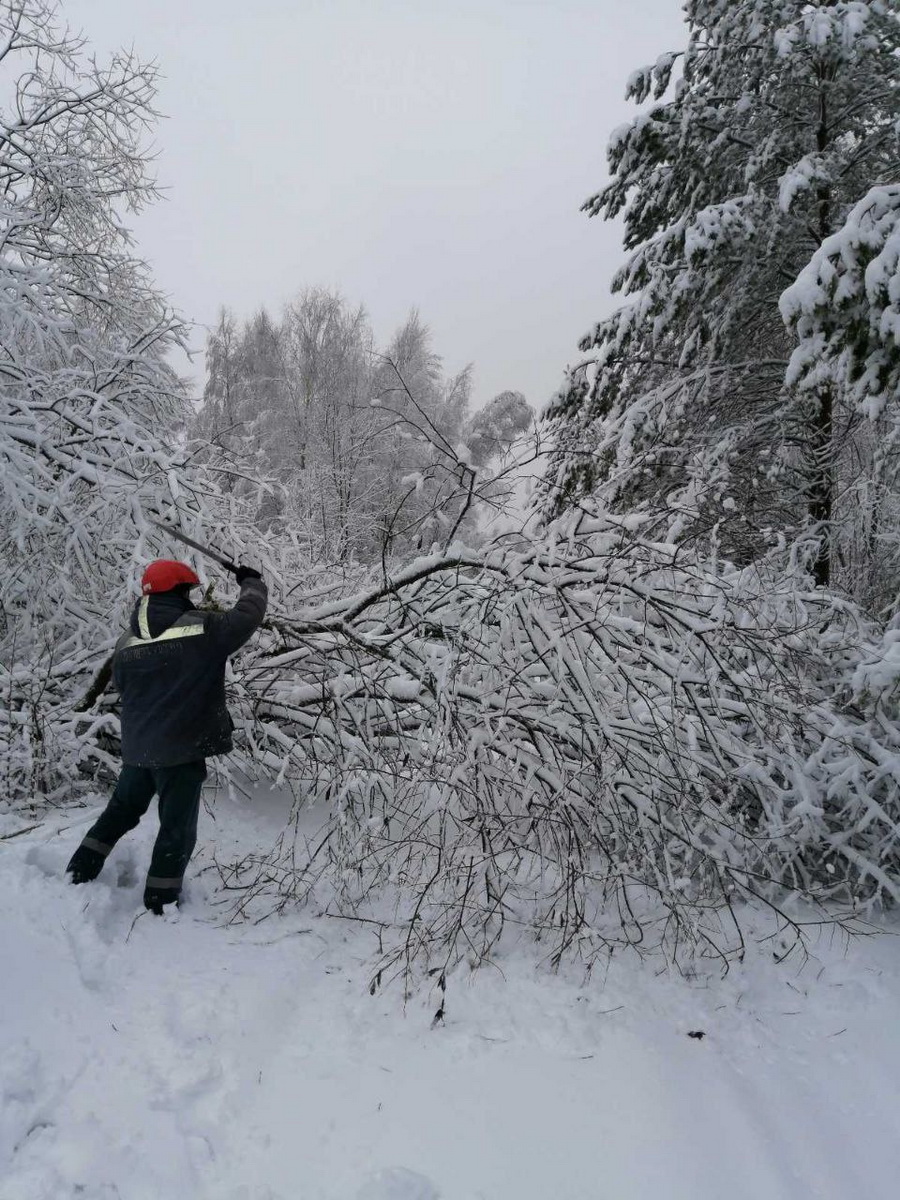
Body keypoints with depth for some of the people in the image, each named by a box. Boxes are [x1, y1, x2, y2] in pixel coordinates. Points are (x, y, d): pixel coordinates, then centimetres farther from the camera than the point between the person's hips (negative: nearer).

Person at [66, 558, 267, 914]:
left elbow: (122, 686, 13)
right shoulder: (204, 629, -13)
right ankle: (159, 905, 14)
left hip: (137, 749, 5)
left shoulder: (126, 643, 1)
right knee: (177, 830, 7)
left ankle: (79, 872, 35)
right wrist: (251, 582, 16)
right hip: (182, 749, -5)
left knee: (121, 809, 27)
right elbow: (249, 614, -3)